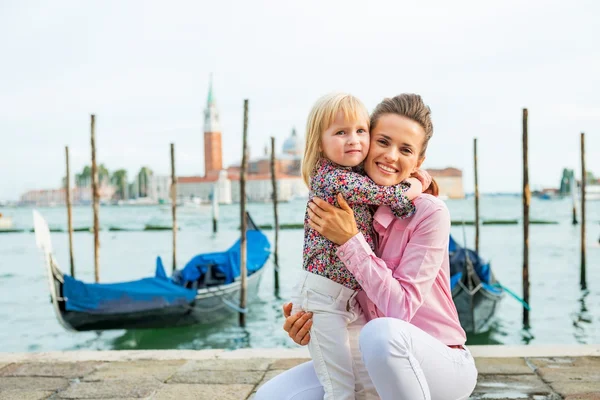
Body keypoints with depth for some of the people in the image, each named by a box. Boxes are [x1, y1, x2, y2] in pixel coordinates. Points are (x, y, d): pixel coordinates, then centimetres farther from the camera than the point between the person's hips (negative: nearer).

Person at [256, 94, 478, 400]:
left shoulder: (430, 213, -17)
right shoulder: (348, 211, -1)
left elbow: (402, 307, -22)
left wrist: (350, 240, -23)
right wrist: (308, 326, -15)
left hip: (441, 363, -5)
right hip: (373, 362, 6)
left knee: (382, 332, -38)